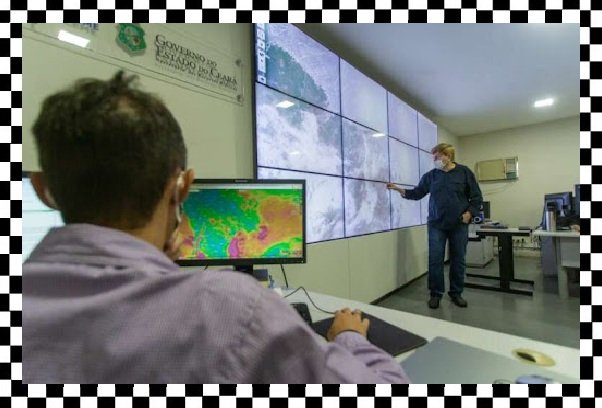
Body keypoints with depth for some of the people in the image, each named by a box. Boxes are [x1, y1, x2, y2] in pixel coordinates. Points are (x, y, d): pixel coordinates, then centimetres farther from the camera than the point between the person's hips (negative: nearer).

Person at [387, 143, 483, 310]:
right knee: (435, 260, 0)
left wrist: (470, 213, -9)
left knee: (458, 260, 8)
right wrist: (399, 189, -3)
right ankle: (436, 294, 14)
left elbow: (476, 197, 3)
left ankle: (456, 293, 24)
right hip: (437, 224, 1)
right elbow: (417, 193, 8)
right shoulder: (431, 175, 5)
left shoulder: (464, 172, 0)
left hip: (459, 224, -1)